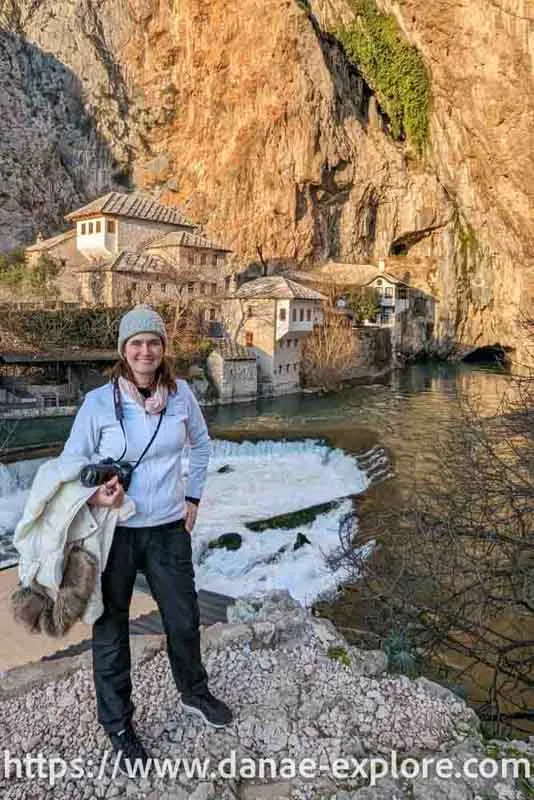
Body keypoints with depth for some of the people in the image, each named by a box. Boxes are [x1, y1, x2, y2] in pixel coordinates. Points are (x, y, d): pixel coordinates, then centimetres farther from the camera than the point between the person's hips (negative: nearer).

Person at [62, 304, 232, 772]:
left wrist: (193, 497, 9)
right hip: (114, 532, -2)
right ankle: (118, 725, 37)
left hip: (169, 530, 3)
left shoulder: (181, 394, -5)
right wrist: (94, 496, -21)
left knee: (184, 620, 19)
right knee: (111, 632, 12)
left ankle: (194, 693, 48)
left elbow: (202, 443, 13)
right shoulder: (98, 402, -13)